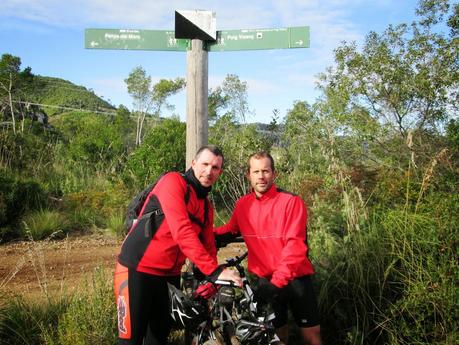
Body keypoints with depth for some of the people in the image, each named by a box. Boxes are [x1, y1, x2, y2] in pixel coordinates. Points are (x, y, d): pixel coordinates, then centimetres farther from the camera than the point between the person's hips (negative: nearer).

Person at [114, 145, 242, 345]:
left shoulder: (207, 207, 12)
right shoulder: (173, 182, -13)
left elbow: (208, 247, 10)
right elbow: (182, 231, -25)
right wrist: (215, 270, -29)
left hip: (169, 276, 8)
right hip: (138, 269, -7)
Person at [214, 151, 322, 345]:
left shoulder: (291, 201, -12)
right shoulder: (242, 205, 0)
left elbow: (295, 245, -20)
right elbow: (230, 230, 17)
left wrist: (278, 280, -29)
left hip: (295, 278, -2)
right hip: (265, 280, 3)